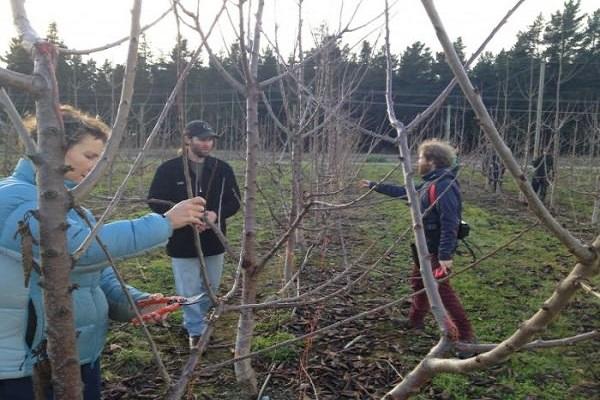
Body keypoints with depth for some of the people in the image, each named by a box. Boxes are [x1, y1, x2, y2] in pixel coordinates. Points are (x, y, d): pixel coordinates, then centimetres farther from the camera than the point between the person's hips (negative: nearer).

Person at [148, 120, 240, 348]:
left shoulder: (223, 169, -1)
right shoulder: (168, 169, -9)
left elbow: (234, 202, 4)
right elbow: (155, 201, -6)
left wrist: (216, 213, -16)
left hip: (214, 242, 4)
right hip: (182, 243, -3)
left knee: (211, 289, 18)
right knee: (189, 292, 4)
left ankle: (194, 323, 43)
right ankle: (196, 332, 24)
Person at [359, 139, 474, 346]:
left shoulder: (443, 185, -23)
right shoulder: (431, 183, 10)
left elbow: (449, 223, -29)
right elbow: (403, 192, 21)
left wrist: (445, 255, -32)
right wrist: (373, 186, 24)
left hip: (436, 251, -11)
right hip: (425, 247, 11)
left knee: (442, 290, -8)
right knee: (418, 282, 23)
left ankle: (465, 334, 1)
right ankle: (415, 321, 41)